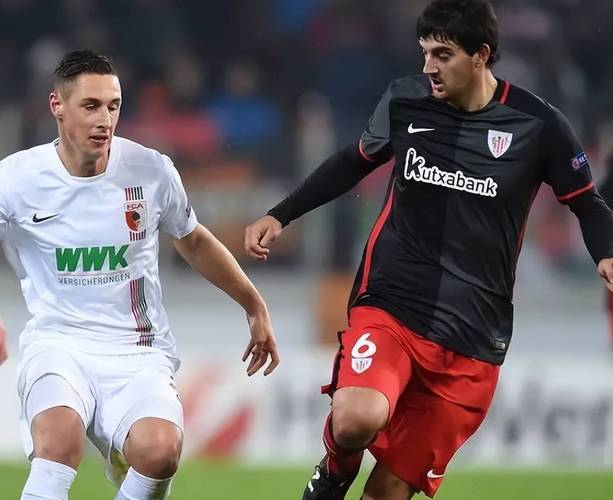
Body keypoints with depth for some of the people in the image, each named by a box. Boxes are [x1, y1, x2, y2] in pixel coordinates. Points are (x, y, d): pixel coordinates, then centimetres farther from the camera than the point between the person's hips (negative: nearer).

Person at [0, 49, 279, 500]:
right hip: (57, 342, -1)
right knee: (59, 439, -36)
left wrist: (255, 308, 25)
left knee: (160, 450, -29)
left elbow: (194, 242, 18)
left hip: (138, 353, 2)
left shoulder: (152, 171, 0)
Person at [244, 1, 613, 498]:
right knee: (356, 420, -29)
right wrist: (280, 216, 16)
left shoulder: (537, 124, -4)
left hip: (472, 337, 0)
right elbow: (355, 162, 20)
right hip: (388, 307, 0)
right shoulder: (404, 100, 1)